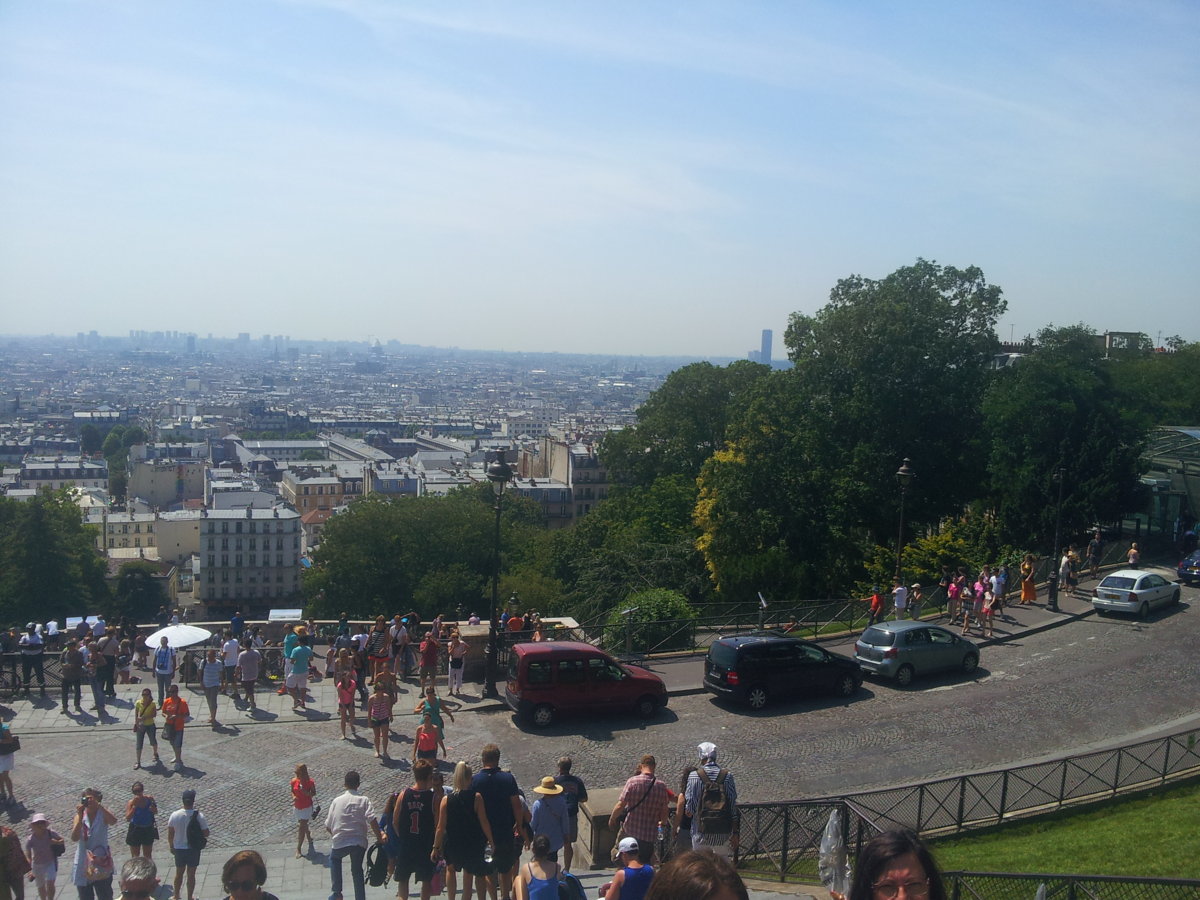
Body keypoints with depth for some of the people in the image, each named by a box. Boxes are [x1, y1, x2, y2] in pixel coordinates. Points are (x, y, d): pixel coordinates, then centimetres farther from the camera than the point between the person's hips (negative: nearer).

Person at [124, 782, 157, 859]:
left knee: (148, 855, 18)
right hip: (135, 830, -2)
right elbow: (128, 818, -27)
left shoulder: (149, 798, -9)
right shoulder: (131, 802, -17)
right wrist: (134, 806, -34)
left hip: (148, 830, 3)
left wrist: (153, 808, -17)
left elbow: (156, 812, 5)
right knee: (135, 856, 11)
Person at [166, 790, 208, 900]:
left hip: (179, 849, 2)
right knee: (191, 874, 13)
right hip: (194, 849, -2)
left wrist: (171, 846, 12)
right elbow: (206, 833, -12)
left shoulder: (175, 815, -14)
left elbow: (170, 834, -3)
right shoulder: (199, 816, -19)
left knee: (179, 872, 21)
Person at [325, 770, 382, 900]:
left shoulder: (337, 801, -1)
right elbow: (372, 820, -16)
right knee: (357, 870, 19)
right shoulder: (363, 800, -4)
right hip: (360, 843, 0)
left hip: (340, 842, 0)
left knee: (334, 858, 30)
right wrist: (379, 837, -7)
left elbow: (328, 826, 3)